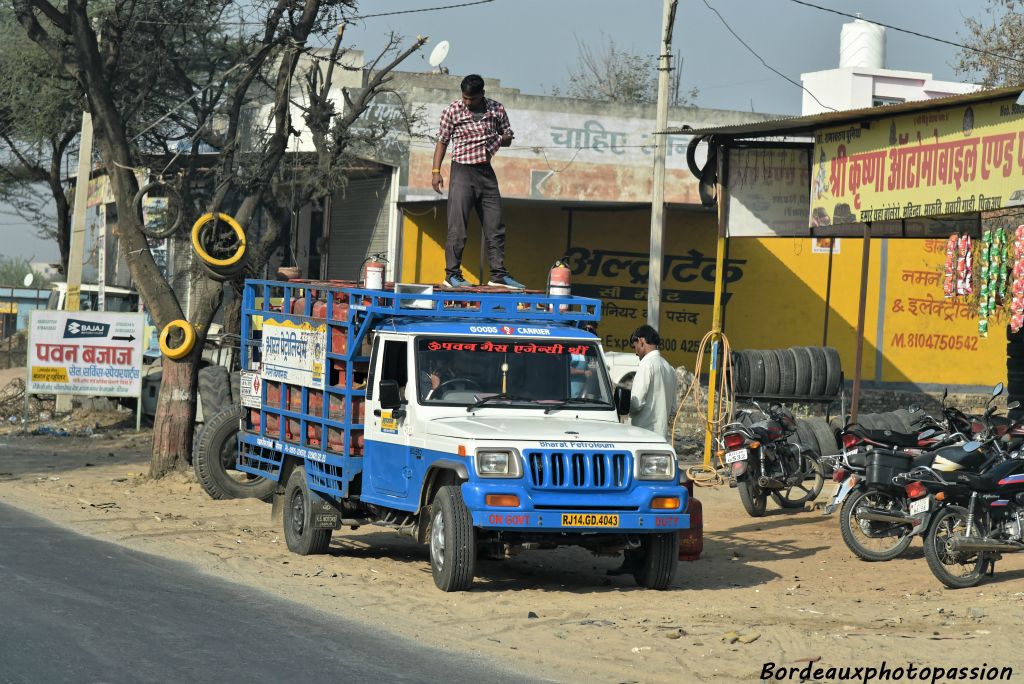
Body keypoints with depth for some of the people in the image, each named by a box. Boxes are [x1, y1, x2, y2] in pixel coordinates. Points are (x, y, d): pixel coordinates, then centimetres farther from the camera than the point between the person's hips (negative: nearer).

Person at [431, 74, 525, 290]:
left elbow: (508, 136, 14)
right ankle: (452, 274, -2)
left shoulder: (496, 109, 4)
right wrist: (436, 171, -5)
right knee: (457, 226, -7)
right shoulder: (453, 111, -4)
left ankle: (498, 274, 9)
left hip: (486, 171, 4)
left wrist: (501, 140, -10)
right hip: (462, 171, -4)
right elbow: (442, 141, 2)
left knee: (495, 226, 4)